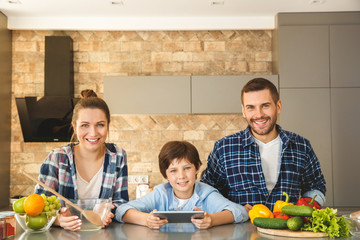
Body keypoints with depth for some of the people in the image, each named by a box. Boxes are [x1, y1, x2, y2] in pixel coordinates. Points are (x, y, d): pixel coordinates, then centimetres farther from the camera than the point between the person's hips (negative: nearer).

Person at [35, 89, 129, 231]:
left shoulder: (118, 156, 1)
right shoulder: (57, 158, -6)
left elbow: (121, 200, 3)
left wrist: (108, 214, -19)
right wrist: (58, 219, -31)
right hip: (65, 235, -1)